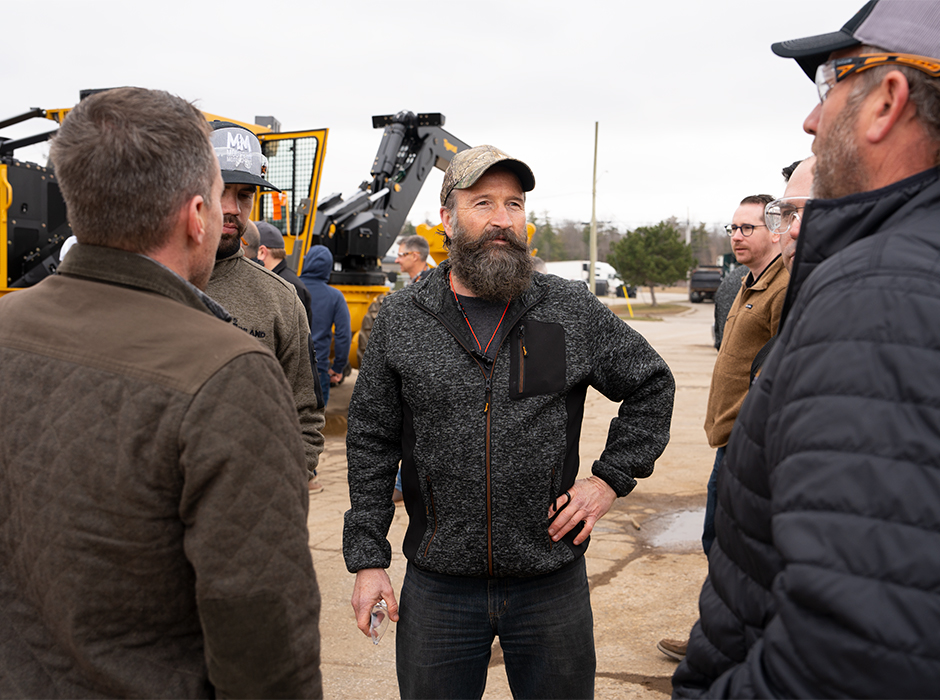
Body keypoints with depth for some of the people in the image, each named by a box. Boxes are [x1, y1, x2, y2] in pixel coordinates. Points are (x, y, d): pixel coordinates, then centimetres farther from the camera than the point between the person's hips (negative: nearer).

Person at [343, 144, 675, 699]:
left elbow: (652, 384, 10)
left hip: (552, 581, 0)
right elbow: (371, 444, 2)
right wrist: (368, 559, -1)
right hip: (438, 586, 0)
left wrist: (611, 478, 1)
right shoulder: (401, 319, -2)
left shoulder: (574, 310, -3)